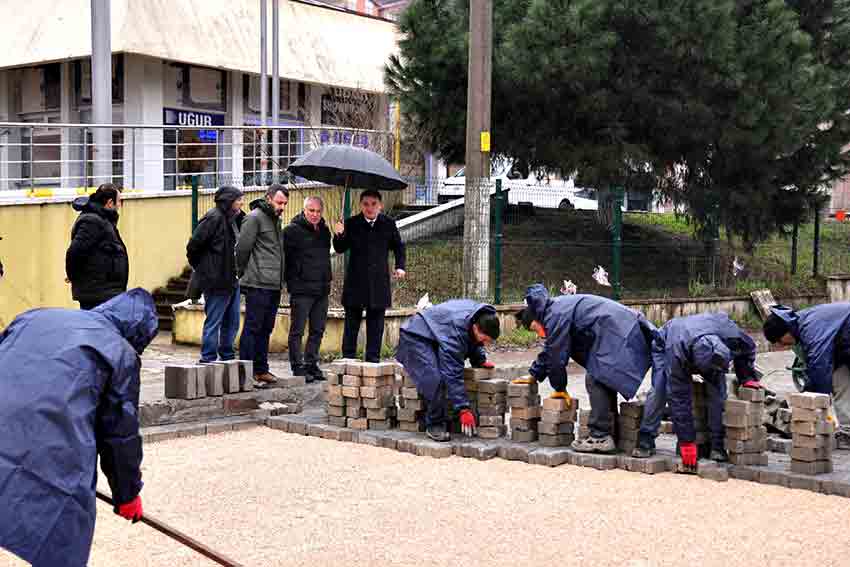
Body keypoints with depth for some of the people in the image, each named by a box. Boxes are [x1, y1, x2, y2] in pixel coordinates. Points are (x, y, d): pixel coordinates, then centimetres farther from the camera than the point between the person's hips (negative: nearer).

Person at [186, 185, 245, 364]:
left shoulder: (231, 219, 14)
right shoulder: (213, 218, -15)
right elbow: (193, 245, -16)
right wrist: (200, 267, -7)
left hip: (232, 281, 10)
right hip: (217, 281, -10)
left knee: (232, 322, 15)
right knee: (213, 322, -2)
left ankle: (227, 356, 25)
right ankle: (208, 359, 4)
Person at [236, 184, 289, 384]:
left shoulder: (276, 220, 19)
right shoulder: (254, 218, -7)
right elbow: (242, 248, -10)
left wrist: (280, 279, 15)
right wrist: (245, 273, -2)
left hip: (274, 285, 8)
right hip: (258, 285, -8)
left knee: (266, 329, 11)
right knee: (253, 327, -5)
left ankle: (261, 369, 17)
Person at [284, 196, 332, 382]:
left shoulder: (324, 231, 15)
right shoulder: (292, 230, -7)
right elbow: (283, 257, -10)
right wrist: (292, 281, -13)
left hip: (322, 290, 7)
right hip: (301, 290, -7)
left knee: (318, 330, 11)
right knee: (297, 330, -2)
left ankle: (311, 364, 21)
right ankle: (298, 367, 2)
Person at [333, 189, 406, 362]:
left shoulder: (388, 224, 5)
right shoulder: (351, 224, 1)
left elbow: (398, 246, 19)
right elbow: (340, 249, 3)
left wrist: (400, 266, 7)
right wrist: (339, 236, -17)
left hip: (379, 281, 1)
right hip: (356, 281, -1)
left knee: (376, 322, 6)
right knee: (352, 321, 2)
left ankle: (373, 359, 12)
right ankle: (348, 358, 9)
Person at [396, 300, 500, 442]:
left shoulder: (483, 317, -13)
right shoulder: (456, 331, -38)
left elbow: (473, 341, 13)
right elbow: (453, 374, -37)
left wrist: (480, 360, -1)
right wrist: (464, 409, -36)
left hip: (435, 337, 10)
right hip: (415, 338, -10)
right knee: (436, 380, -27)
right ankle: (434, 425, -13)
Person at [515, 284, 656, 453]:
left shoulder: (555, 316, -10)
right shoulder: (559, 308, 23)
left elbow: (557, 355, -6)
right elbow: (548, 351, 34)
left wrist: (559, 388, 6)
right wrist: (533, 376, 38)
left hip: (617, 336, -11)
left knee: (595, 380, -13)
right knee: (603, 381, 16)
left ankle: (601, 437, -15)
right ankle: (609, 431, 20)